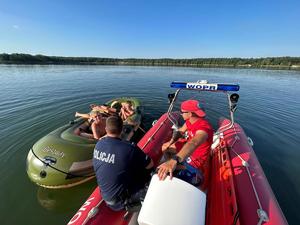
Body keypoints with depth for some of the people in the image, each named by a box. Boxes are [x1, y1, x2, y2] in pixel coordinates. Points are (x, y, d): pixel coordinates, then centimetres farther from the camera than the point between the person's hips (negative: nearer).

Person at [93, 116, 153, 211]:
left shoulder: (98, 144, -13)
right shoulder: (129, 148, -32)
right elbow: (150, 165, -16)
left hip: (105, 194, 6)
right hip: (120, 199, -6)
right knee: (148, 172, 6)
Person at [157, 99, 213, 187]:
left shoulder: (204, 127, -36)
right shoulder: (190, 120, -10)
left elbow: (194, 144, -56)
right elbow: (180, 131, 4)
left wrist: (174, 160, -71)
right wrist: (170, 142, -12)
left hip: (198, 158, -8)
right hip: (188, 147, 8)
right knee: (165, 147, 8)